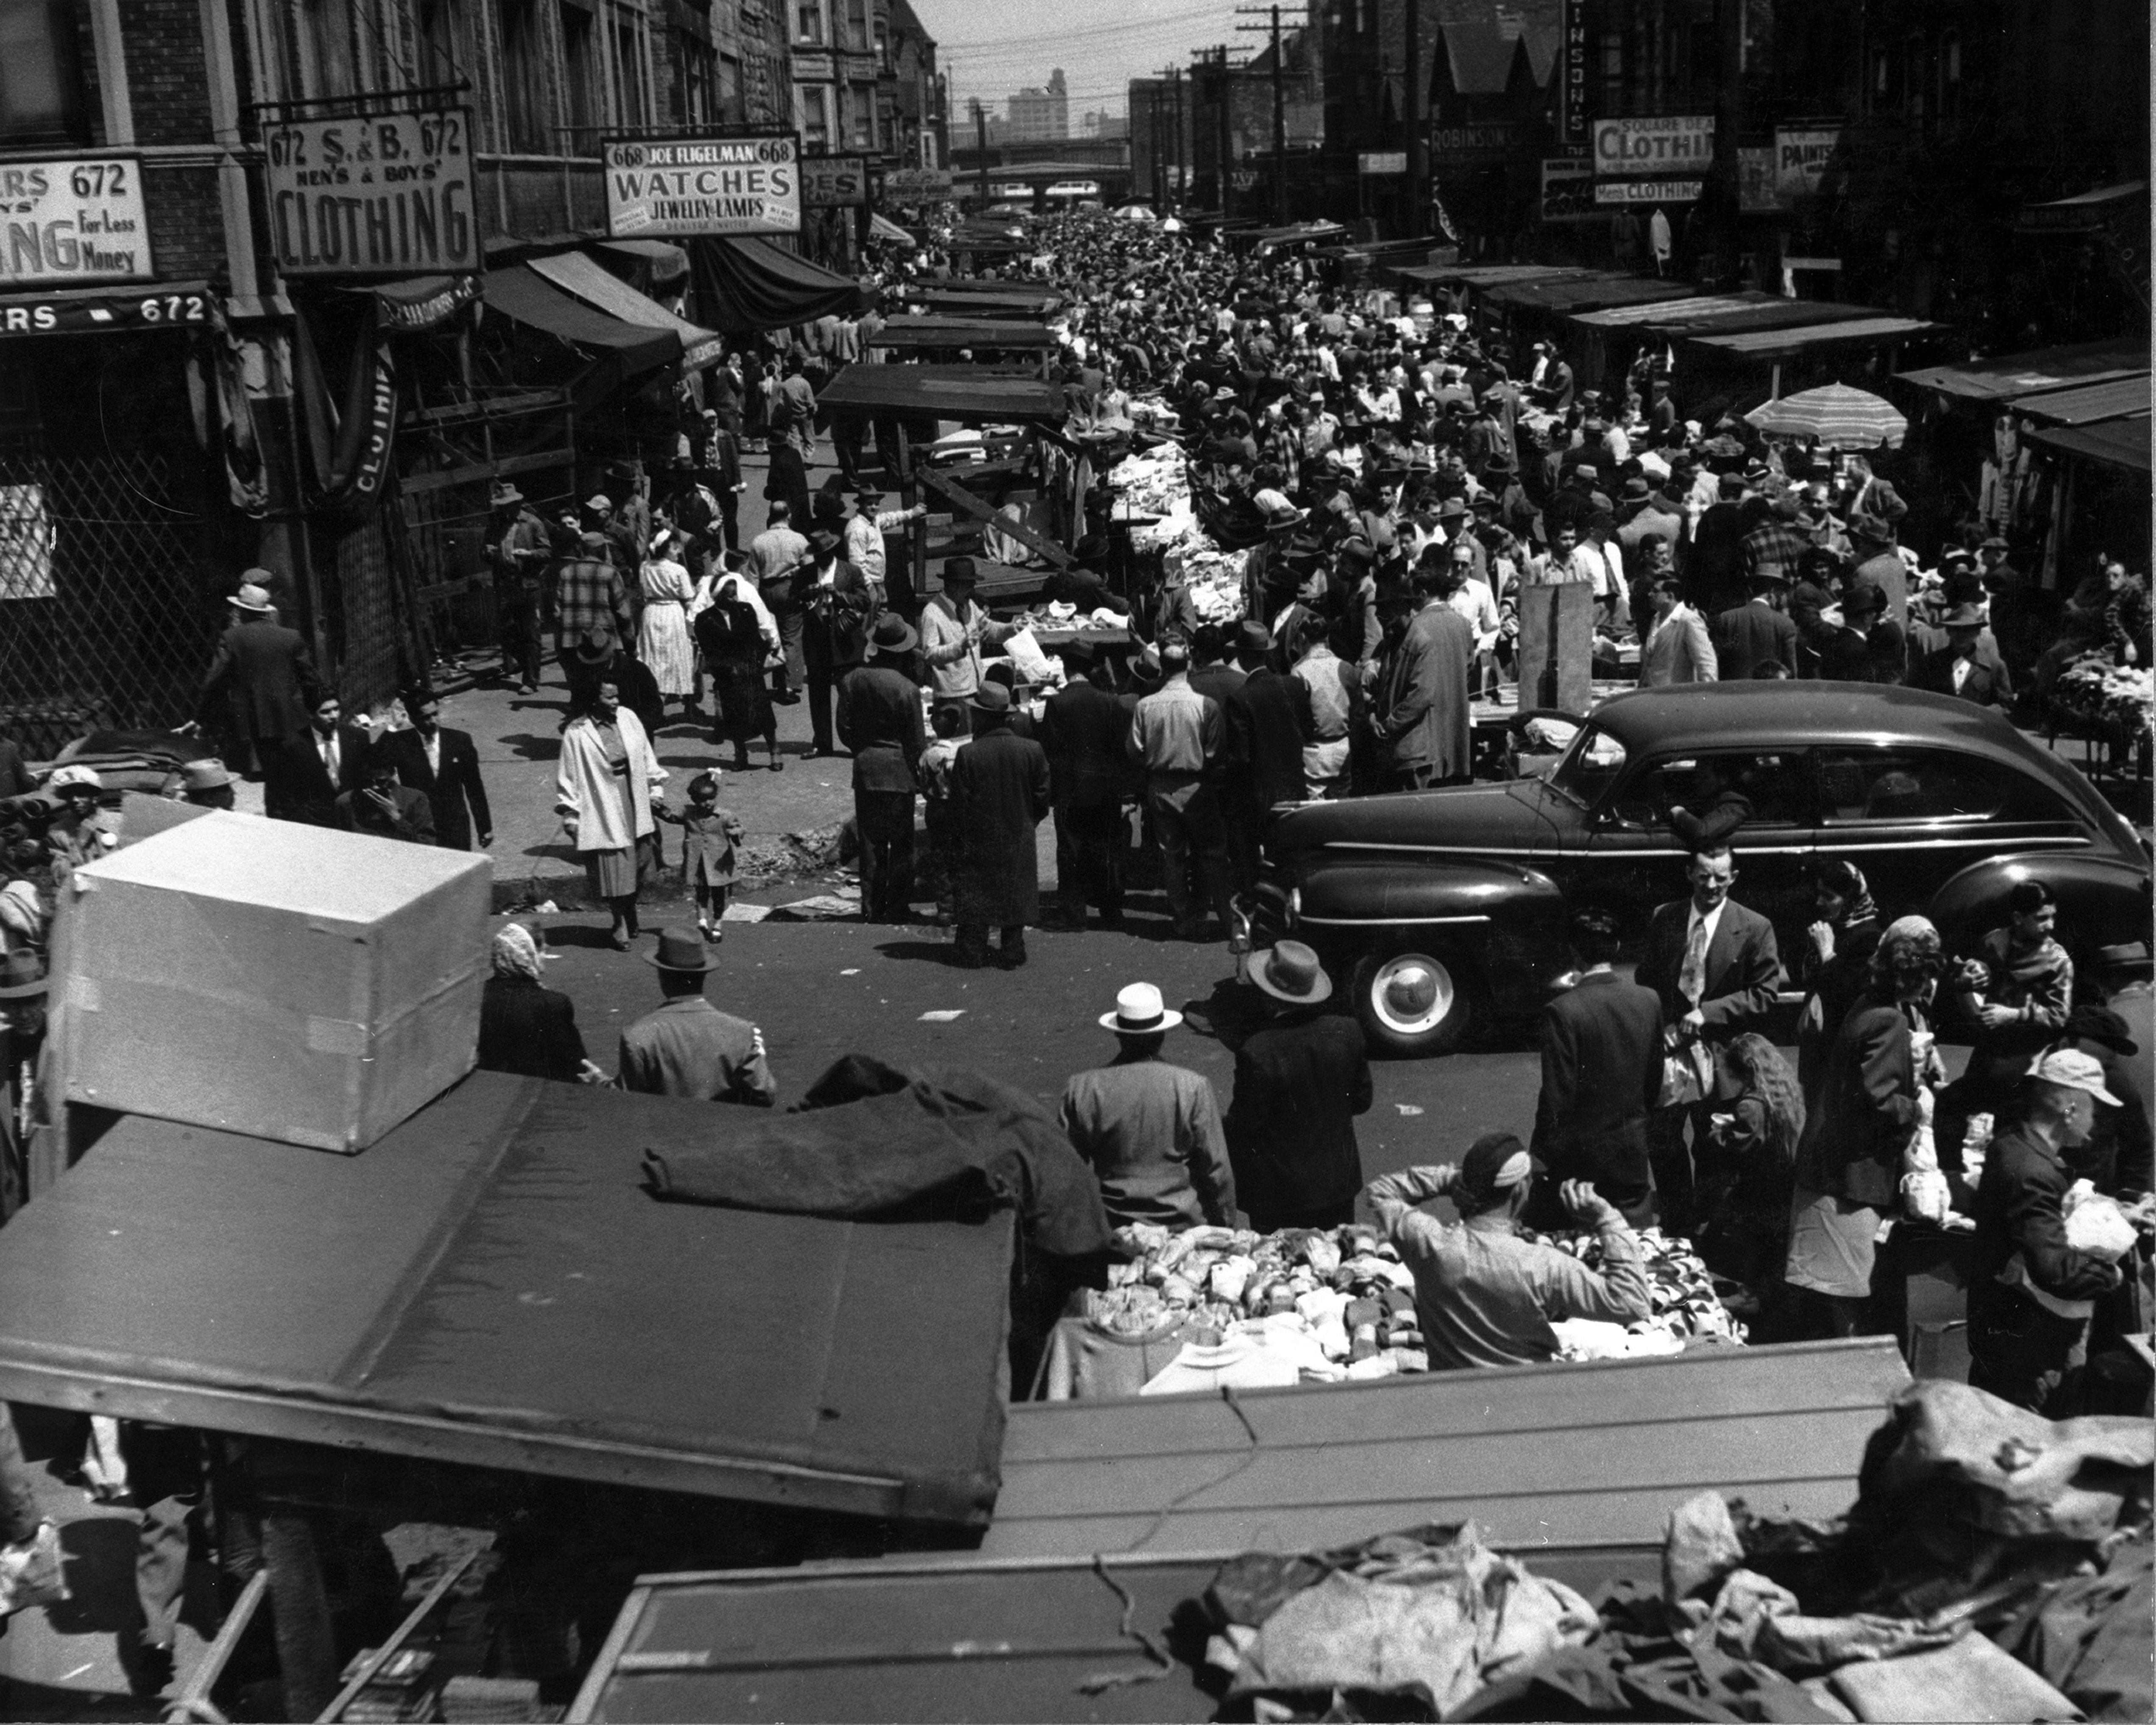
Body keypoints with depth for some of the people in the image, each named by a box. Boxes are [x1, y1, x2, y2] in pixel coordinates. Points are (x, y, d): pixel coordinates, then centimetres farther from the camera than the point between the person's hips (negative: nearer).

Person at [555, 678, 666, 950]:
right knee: (612, 869, 2)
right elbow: (568, 778, -6)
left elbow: (645, 757, 9)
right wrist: (570, 816, -5)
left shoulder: (628, 718, -2)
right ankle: (620, 924, 18)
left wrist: (656, 789, 9)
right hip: (602, 809, -4)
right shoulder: (577, 734, -13)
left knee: (634, 864, 11)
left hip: (632, 803, 4)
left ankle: (629, 918, 30)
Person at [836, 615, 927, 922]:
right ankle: (897, 908, 11)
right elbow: (917, 741, -10)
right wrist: (921, 769, 8)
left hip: (865, 769, 4)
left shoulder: (851, 681, -4)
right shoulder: (906, 688, -17)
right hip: (899, 770, -4)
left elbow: (844, 728, 2)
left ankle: (871, 908, 13)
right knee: (900, 842, 7)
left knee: (870, 841, 11)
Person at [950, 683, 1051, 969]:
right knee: (1016, 897, 10)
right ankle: (1012, 953, 11)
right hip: (1019, 839, 1)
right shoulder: (1032, 750, -8)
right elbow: (1043, 796, -2)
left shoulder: (968, 754, -14)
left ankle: (973, 954, 11)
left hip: (978, 839, -1)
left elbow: (959, 803, -9)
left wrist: (964, 832, 7)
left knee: (975, 898, 8)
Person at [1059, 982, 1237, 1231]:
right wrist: (1226, 1231, 8)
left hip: (1110, 1228, 1)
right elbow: (1217, 1171, -6)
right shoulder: (1194, 1089, -11)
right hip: (1182, 1228, -1)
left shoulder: (1080, 1089, -8)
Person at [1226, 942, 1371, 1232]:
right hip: (1338, 1183, 5)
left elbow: (1243, 1125, -16)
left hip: (1278, 1192, -4)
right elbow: (1362, 1101, 3)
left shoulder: (1256, 1051, -24)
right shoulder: (1347, 1032, -9)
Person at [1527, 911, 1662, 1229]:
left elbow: (1557, 1096, -16)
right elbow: (1655, 1079, 8)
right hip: (1632, 1154, 5)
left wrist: (1542, 1153, -5)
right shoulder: (1649, 1001, -3)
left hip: (1576, 1157, -4)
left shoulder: (1562, 1011, -19)